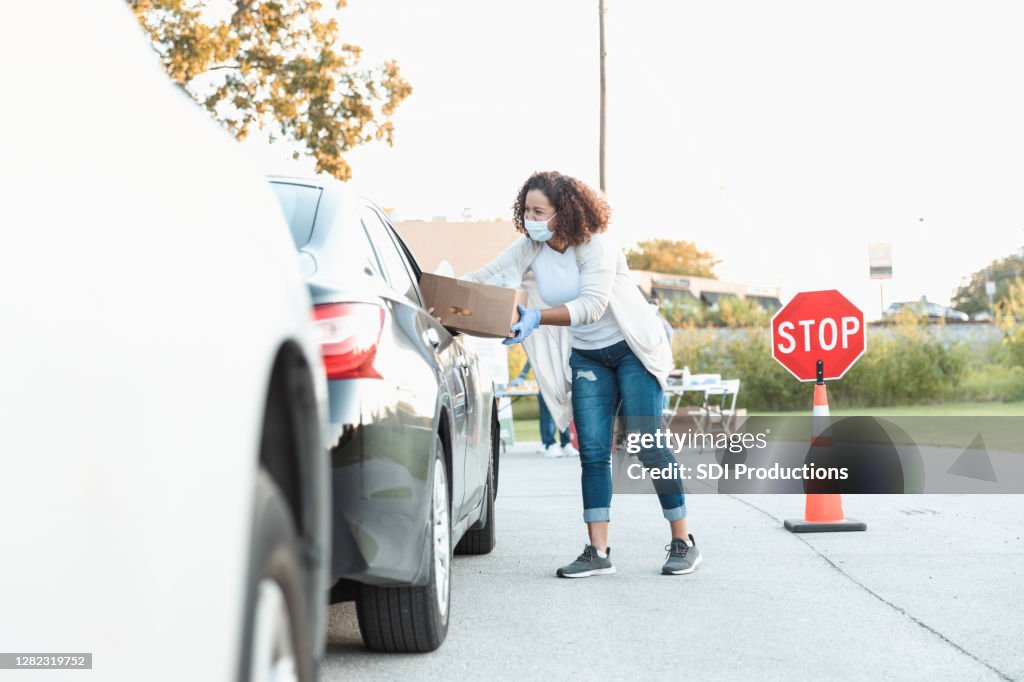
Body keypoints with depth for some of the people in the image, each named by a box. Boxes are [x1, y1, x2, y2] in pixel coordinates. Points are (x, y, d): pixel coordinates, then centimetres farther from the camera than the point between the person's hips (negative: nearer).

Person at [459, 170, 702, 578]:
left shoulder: (594, 246, -21)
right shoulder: (528, 250, -4)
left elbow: (591, 306, -33)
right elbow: (481, 279, -9)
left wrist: (537, 318, -45)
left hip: (633, 351, -5)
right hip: (586, 359, 5)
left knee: (646, 446, -9)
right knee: (592, 451, -4)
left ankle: (682, 541, 1)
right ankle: (597, 551, -5)